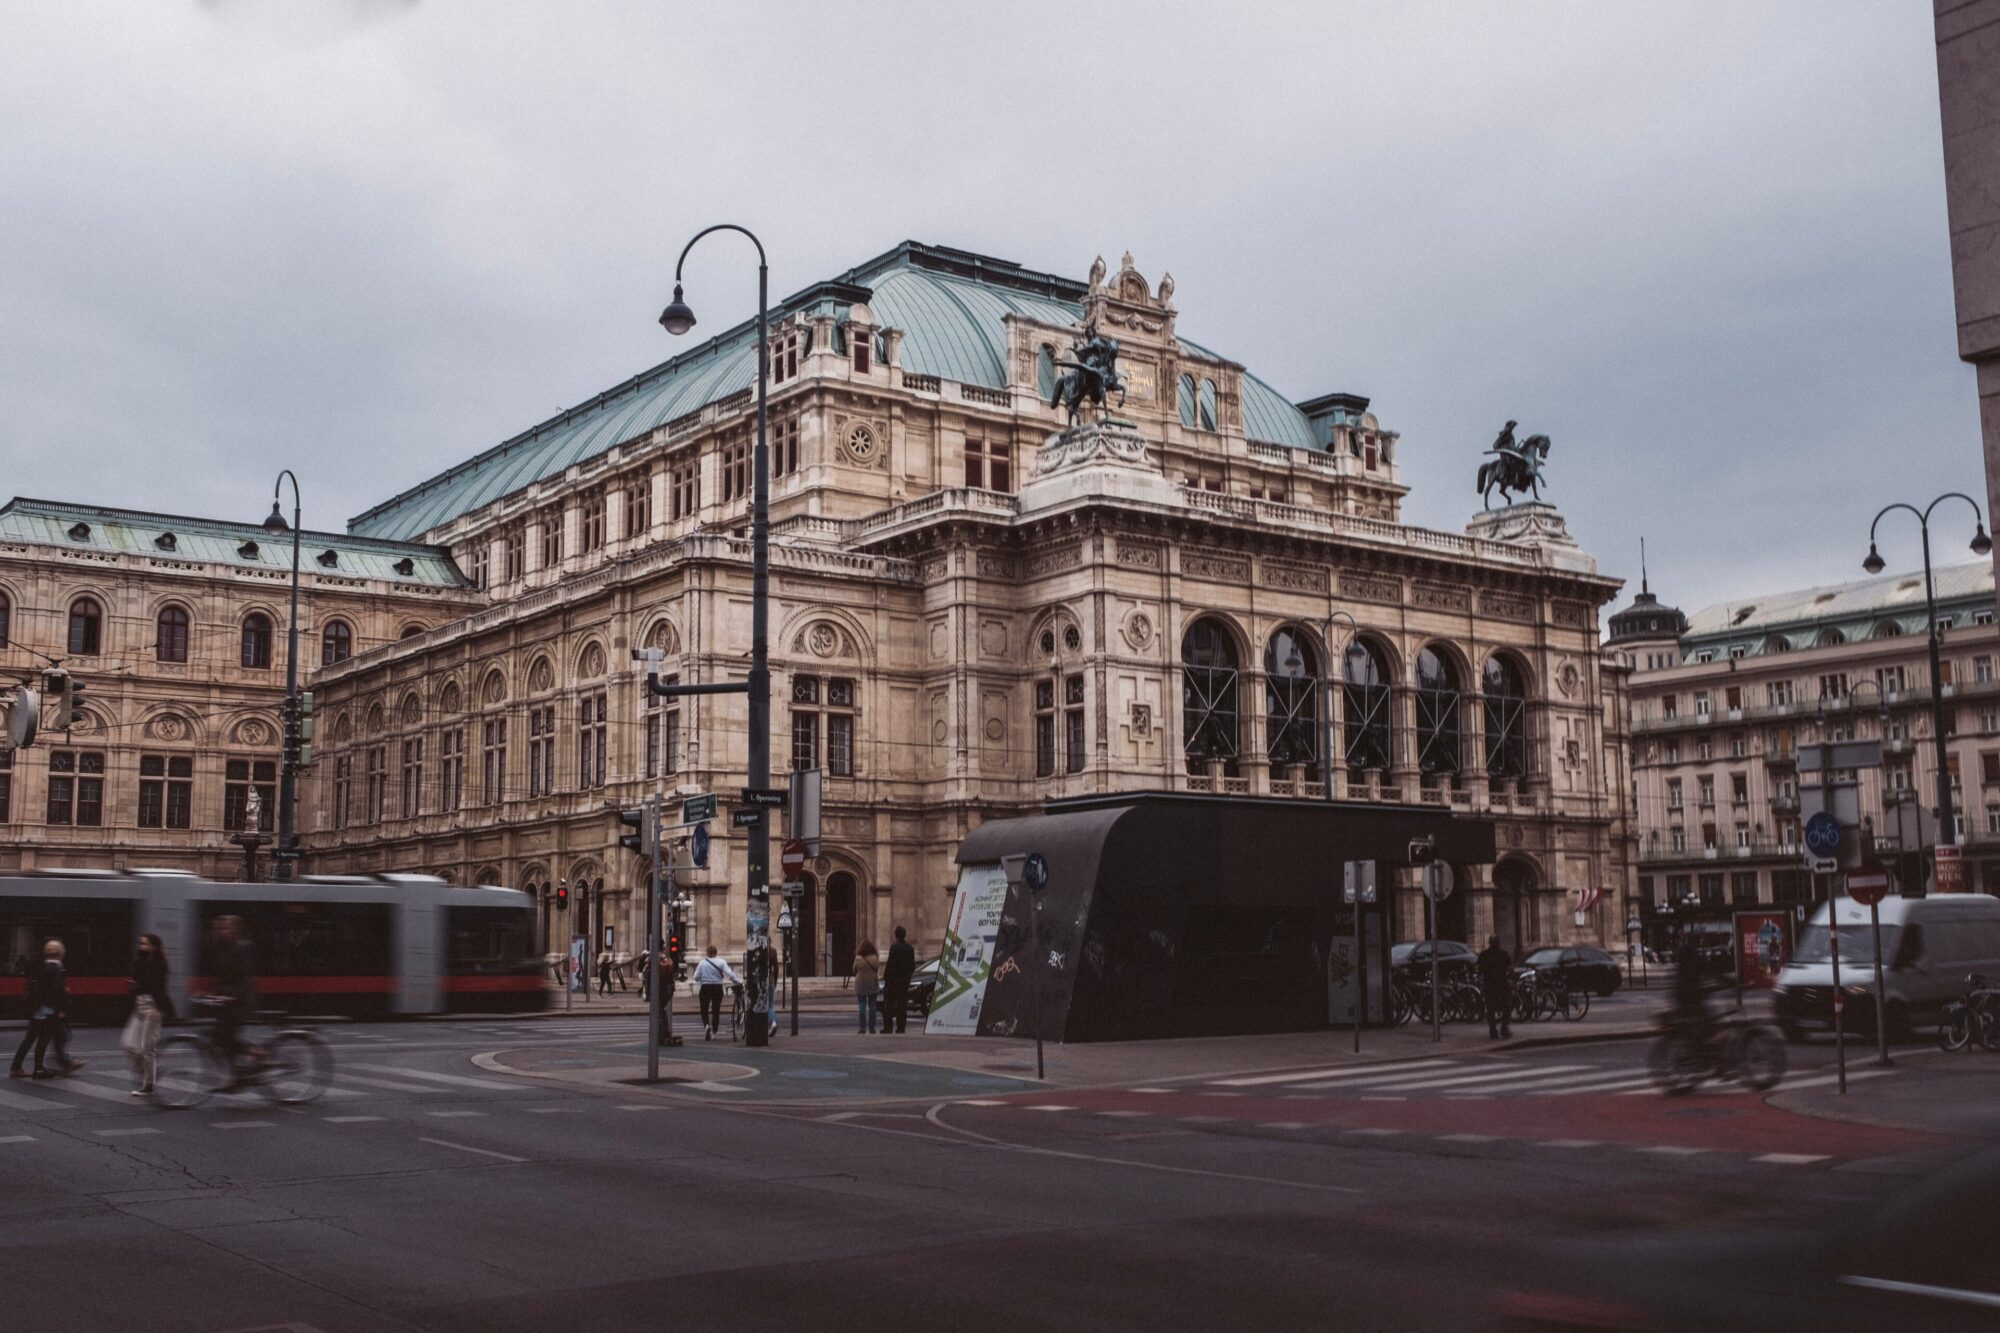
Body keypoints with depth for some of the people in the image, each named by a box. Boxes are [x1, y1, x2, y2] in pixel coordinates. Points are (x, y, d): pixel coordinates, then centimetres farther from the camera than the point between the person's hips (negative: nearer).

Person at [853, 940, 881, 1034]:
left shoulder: (858, 958, -10)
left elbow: (854, 971, 1)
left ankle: (863, 1027, -4)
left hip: (860, 984, -1)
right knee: (872, 1005, 7)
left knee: (862, 1005, 3)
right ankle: (871, 1028, 7)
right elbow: (877, 970, -2)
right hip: (872, 984, 1)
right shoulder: (874, 958, -10)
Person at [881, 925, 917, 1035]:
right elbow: (913, 965, 9)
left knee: (888, 1005, 2)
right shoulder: (910, 948, 6)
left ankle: (888, 1027, -1)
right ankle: (900, 1027, 6)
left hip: (893, 980, -5)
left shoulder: (894, 947, -12)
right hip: (905, 980, 5)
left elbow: (890, 964, -15)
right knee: (902, 1005, 8)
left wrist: (885, 977, -8)